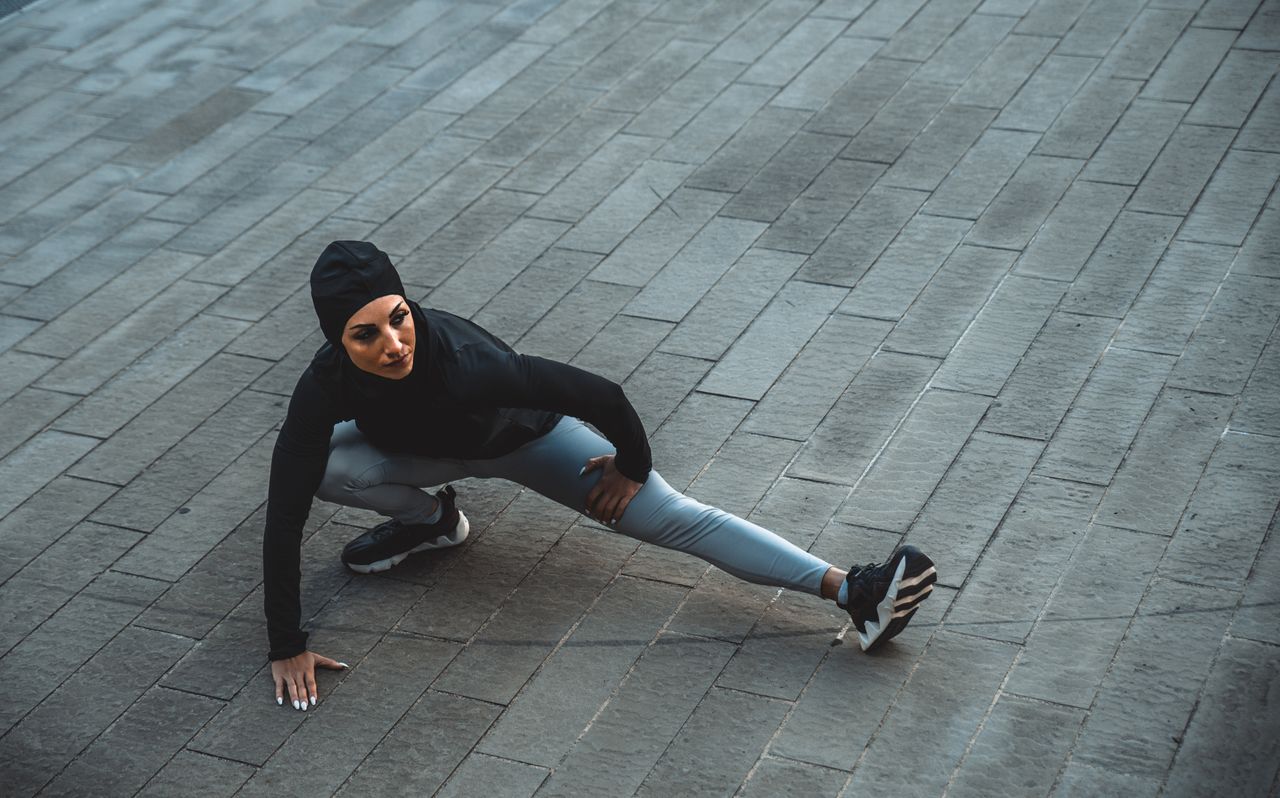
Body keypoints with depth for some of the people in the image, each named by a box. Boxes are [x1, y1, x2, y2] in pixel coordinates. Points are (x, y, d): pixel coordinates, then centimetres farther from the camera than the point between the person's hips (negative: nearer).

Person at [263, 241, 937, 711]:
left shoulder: (468, 362, -42)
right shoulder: (325, 387, -35)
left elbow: (603, 397, -32)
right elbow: (285, 515, -29)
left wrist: (632, 467, -12)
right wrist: (288, 646, -28)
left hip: (522, 435, -2)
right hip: (418, 450, 2)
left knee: (674, 517, -15)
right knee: (323, 466, -26)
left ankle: (851, 591, -20)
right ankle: (430, 518, 4)